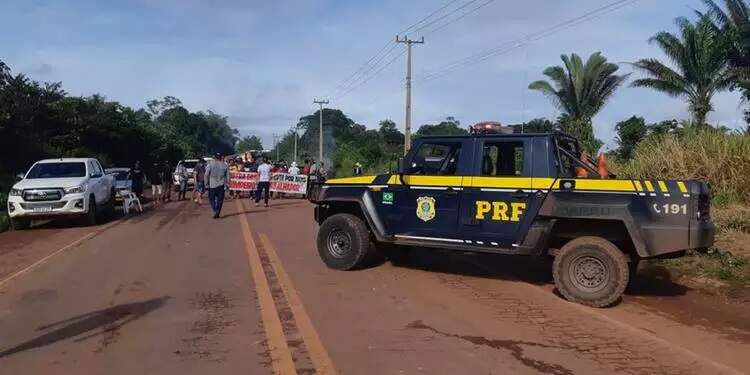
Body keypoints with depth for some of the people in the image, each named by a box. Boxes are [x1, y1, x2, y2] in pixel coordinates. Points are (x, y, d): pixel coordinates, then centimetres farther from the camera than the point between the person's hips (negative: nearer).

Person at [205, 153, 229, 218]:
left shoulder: (210, 164, -4)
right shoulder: (225, 165, 4)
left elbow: (206, 175, -6)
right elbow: (227, 176, 6)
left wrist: (206, 183, 3)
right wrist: (227, 183, 15)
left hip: (212, 185, -2)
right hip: (221, 185, 2)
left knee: (211, 199, 8)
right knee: (220, 200, 9)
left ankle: (215, 211, -10)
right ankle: (217, 213, 9)